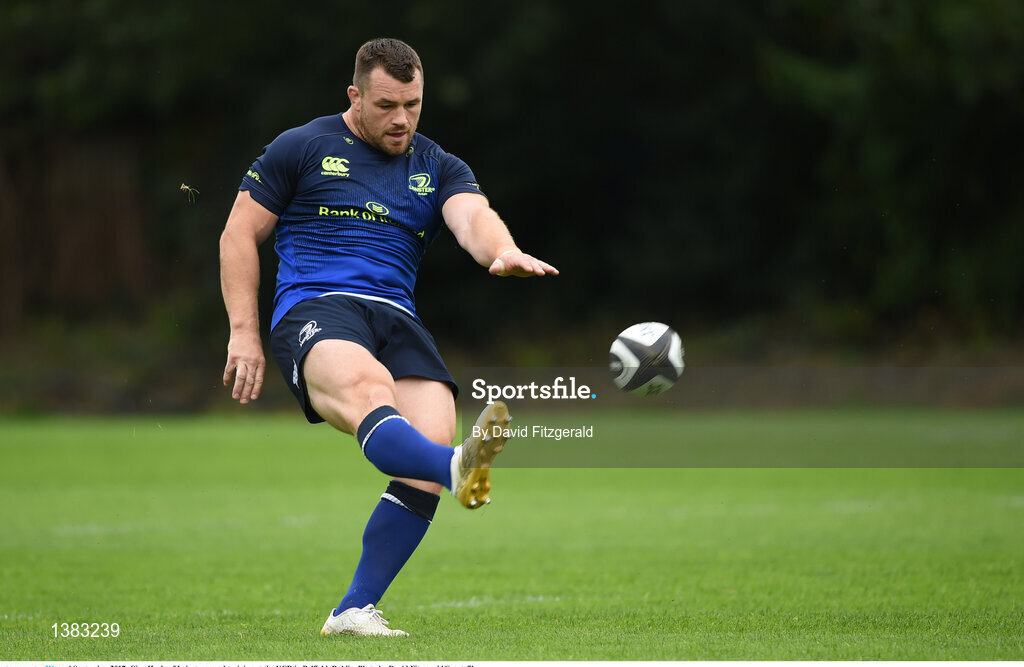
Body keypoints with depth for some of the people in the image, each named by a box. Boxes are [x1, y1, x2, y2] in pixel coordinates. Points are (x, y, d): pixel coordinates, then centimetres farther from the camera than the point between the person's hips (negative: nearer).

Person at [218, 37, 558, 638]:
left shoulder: (438, 168, 19)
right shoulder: (302, 148, 13)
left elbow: (472, 217, -1)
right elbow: (240, 234, 13)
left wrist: (503, 250, -26)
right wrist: (245, 332, 3)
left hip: (399, 319, 4)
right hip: (314, 309, -4)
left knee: (426, 460, -22)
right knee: (367, 388, -38)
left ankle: (355, 611, -15)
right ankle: (460, 471, -70)